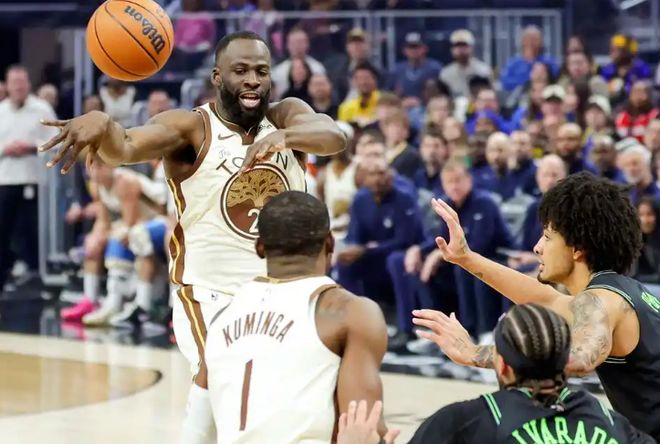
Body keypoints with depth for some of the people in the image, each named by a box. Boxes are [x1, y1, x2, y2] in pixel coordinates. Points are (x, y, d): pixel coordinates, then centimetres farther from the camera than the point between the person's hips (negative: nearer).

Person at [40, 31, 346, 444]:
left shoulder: (287, 115, -3)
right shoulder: (190, 127, -14)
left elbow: (335, 136, -24)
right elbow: (123, 148, -32)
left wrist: (284, 136, -46)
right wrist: (101, 124, -57)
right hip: (210, 294, -4)